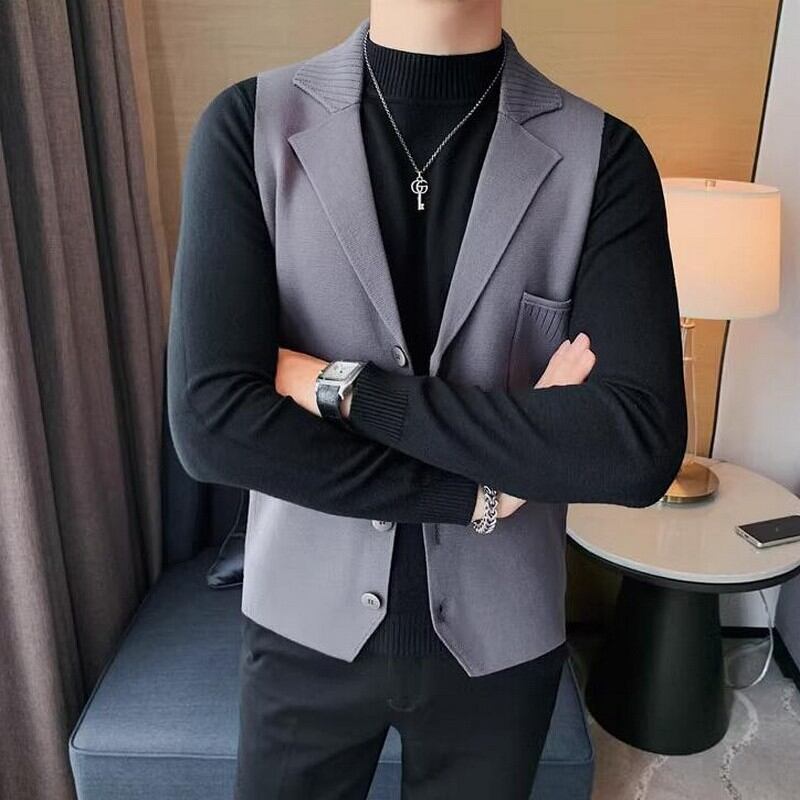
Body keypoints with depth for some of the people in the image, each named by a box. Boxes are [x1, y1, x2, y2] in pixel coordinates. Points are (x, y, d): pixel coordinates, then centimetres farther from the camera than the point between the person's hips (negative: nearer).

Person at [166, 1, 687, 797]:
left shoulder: (603, 156, -12)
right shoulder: (247, 125, -12)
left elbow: (640, 448, -22)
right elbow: (210, 421, -21)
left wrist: (343, 390, -22)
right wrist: (486, 490, -19)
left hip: (500, 635, 1)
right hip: (306, 622, 0)